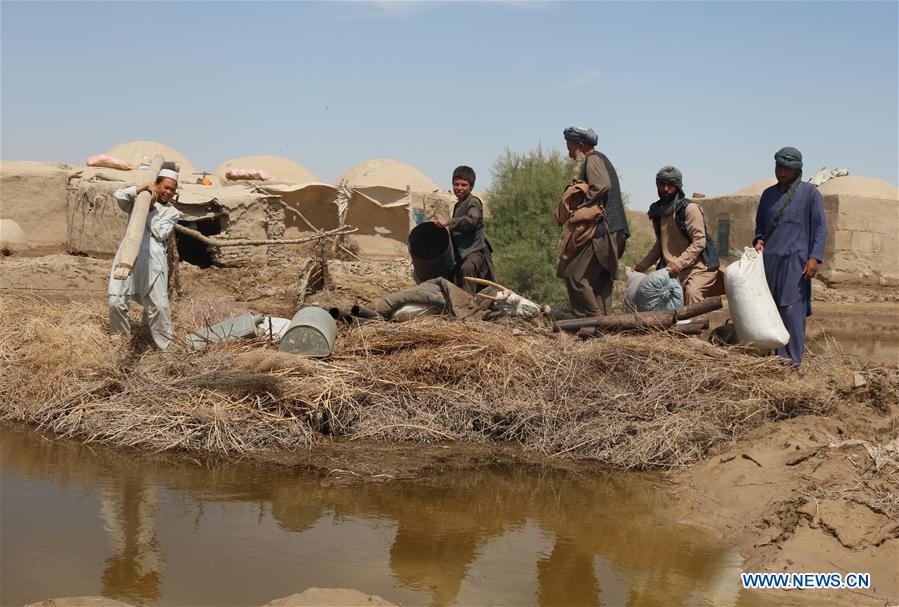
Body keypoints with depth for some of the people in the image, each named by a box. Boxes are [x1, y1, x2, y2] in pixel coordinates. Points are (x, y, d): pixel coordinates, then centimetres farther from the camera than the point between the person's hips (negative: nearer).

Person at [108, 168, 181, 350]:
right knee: (116, 302, -4)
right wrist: (142, 188, -9)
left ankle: (165, 346, 7)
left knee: (159, 306, -4)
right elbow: (119, 196, -3)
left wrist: (151, 210, -2)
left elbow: (160, 233, -1)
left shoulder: (172, 212, 14)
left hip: (152, 261, 0)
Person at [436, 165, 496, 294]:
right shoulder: (457, 205, 19)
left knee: (467, 268, -39)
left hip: (476, 251, -10)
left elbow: (471, 220, -29)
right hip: (462, 253, 10)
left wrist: (448, 222, -30)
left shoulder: (474, 202, -9)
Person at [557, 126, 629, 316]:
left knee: (576, 274, -10)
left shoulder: (593, 160, -6)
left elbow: (602, 186, -24)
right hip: (613, 232, 10)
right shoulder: (602, 160, 25)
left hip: (602, 231, -10)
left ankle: (593, 320, -11)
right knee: (600, 280, 11)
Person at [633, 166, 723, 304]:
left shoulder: (689, 208, -9)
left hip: (697, 265, -6)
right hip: (673, 271, 7)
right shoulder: (657, 211, 12)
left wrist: (679, 263, -26)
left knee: (692, 292, -31)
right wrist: (642, 266, 15)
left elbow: (699, 241, -15)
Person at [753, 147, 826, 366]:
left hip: (795, 262, -5)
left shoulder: (809, 193, 3)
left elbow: (820, 228, 1)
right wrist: (759, 240, 6)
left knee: (792, 311, -10)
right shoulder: (769, 194, 17)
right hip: (768, 261, 5)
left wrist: (814, 258, -9)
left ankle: (792, 362, -8)